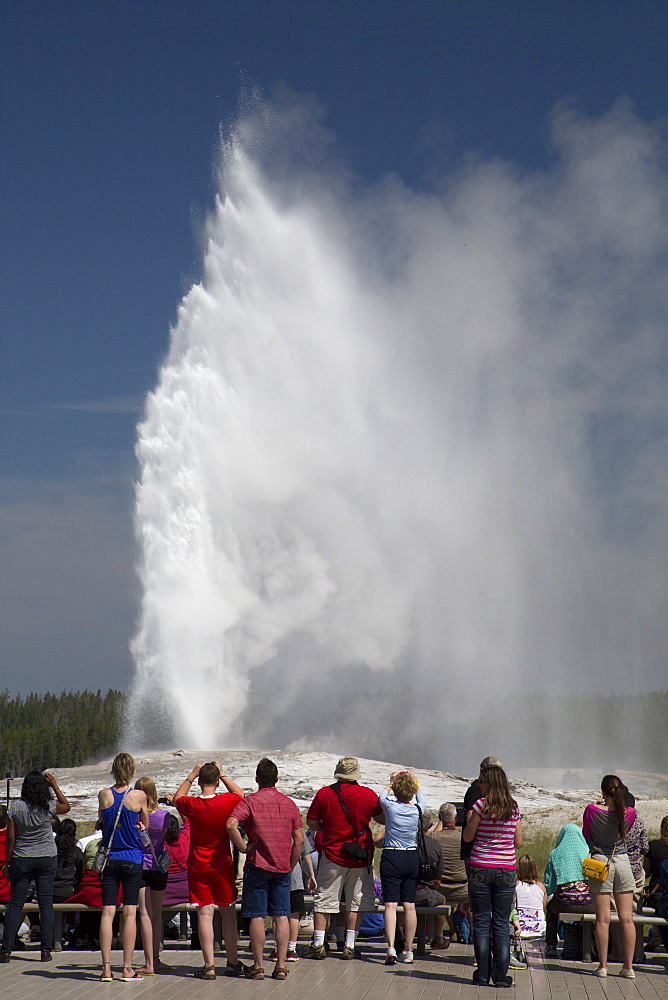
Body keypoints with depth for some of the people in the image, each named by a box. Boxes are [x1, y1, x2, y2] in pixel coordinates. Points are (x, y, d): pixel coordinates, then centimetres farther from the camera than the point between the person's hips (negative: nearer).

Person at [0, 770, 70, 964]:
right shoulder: (50, 806, -7)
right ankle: (46, 950, 3)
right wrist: (55, 786, 14)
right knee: (46, 903, 4)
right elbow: (66, 806, 16)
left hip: (22, 860, 0)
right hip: (47, 858, 0)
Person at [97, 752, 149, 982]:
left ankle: (106, 967, 2)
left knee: (107, 913, 3)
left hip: (109, 859, 2)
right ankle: (127, 968, 2)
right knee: (130, 913, 2)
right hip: (132, 859, -2)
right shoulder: (139, 796, -8)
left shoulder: (103, 795, -2)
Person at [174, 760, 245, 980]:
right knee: (228, 912, 11)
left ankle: (209, 966, -3)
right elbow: (240, 794, 14)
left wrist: (192, 774, 13)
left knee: (204, 913, 0)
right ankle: (232, 963, 17)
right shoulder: (227, 802, -10)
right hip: (222, 865, 0)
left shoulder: (191, 805, -10)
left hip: (198, 866, 0)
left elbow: (177, 798, 15)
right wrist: (222, 774, 16)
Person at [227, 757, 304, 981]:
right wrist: (290, 866, 12)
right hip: (283, 867, 3)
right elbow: (299, 840, 5)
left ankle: (258, 966, 4)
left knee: (256, 916, 2)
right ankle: (281, 966, 4)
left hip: (258, 865, -3)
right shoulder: (289, 803, 6)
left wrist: (243, 848, -10)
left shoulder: (250, 801, -4)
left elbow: (231, 824, -21)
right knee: (281, 916, 6)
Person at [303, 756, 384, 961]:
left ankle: (318, 945, 8)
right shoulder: (368, 794, -3)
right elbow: (382, 818, 8)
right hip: (361, 856, 1)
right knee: (356, 902, 9)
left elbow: (311, 821, -1)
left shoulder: (324, 793, -6)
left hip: (333, 854, -1)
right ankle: (349, 946, 9)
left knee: (323, 900, 7)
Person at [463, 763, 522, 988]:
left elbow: (468, 837, -4)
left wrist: (470, 820, 13)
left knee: (481, 922, 5)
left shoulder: (481, 805, -8)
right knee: (501, 923, 6)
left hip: (480, 867, -3)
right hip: (506, 869, 3)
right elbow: (518, 842, 7)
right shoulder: (513, 808, 3)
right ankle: (501, 975, 3)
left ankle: (483, 974, 6)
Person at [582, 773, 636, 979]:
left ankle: (602, 966, 3)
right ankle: (628, 967, 7)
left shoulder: (592, 810, -11)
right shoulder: (630, 813, -6)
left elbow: (586, 836, 4)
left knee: (603, 918, 1)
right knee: (627, 918, 5)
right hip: (622, 862, 2)